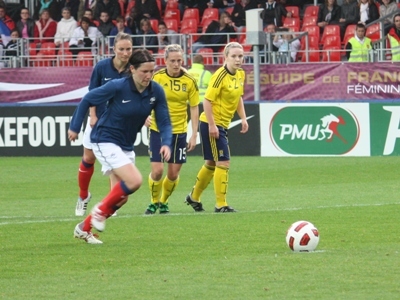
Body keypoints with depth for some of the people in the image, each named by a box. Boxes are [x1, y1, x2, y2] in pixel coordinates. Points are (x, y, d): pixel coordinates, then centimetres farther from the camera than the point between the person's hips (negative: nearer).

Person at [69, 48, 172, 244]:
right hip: (105, 141, -7)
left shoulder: (156, 91, -9)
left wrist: (166, 143, -22)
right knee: (134, 180, -24)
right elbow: (87, 100, -10)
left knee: (121, 197, 7)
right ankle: (101, 211, -1)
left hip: (126, 146, 7)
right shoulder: (117, 87, -22)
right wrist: (74, 127, -5)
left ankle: (84, 228, 22)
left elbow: (164, 122, -4)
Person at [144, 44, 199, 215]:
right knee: (157, 171, -8)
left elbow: (194, 108, 2)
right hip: (158, 130, -1)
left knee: (173, 173, 4)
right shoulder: (156, 77, -7)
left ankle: (164, 202, 29)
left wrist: (194, 135, -2)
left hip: (179, 132, 1)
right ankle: (154, 202, 17)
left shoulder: (189, 81, -5)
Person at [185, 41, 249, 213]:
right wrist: (212, 125, -22)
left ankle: (194, 198, 35)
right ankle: (221, 205, -4)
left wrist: (243, 118, 11)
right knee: (223, 163, -10)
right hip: (211, 124, -9)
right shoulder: (220, 76, -20)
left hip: (222, 125, 9)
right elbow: (207, 100, -20)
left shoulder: (240, 74, 6)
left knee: (211, 164, 19)